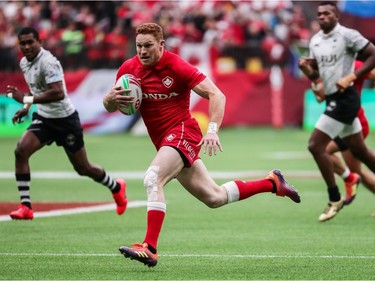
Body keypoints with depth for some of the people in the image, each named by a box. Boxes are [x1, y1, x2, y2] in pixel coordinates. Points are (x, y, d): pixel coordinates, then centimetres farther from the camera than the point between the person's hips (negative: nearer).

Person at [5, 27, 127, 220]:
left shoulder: (47, 62, -23)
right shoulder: (24, 63, 5)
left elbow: (58, 93, -34)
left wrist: (27, 99, -35)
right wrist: (26, 108, 11)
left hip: (64, 119, -7)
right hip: (43, 118, 7)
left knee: (83, 169, 6)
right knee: (21, 151, -18)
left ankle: (116, 187, 36)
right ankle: (25, 207, -16)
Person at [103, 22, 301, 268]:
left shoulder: (177, 67, -15)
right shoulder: (129, 69, 1)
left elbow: (217, 95, -16)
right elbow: (109, 107, 9)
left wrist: (212, 130, -29)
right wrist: (112, 98, -17)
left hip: (182, 132, -7)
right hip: (164, 141, 7)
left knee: (153, 179, -30)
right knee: (215, 197, 14)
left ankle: (150, 248, -31)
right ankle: (272, 183, 33)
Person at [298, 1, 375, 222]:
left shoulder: (348, 35, -12)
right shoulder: (315, 41, 12)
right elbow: (315, 75, 19)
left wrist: (351, 77, -22)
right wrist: (305, 68, -4)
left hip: (345, 98, -8)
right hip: (332, 100, 8)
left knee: (316, 145, -13)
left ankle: (335, 199, -3)